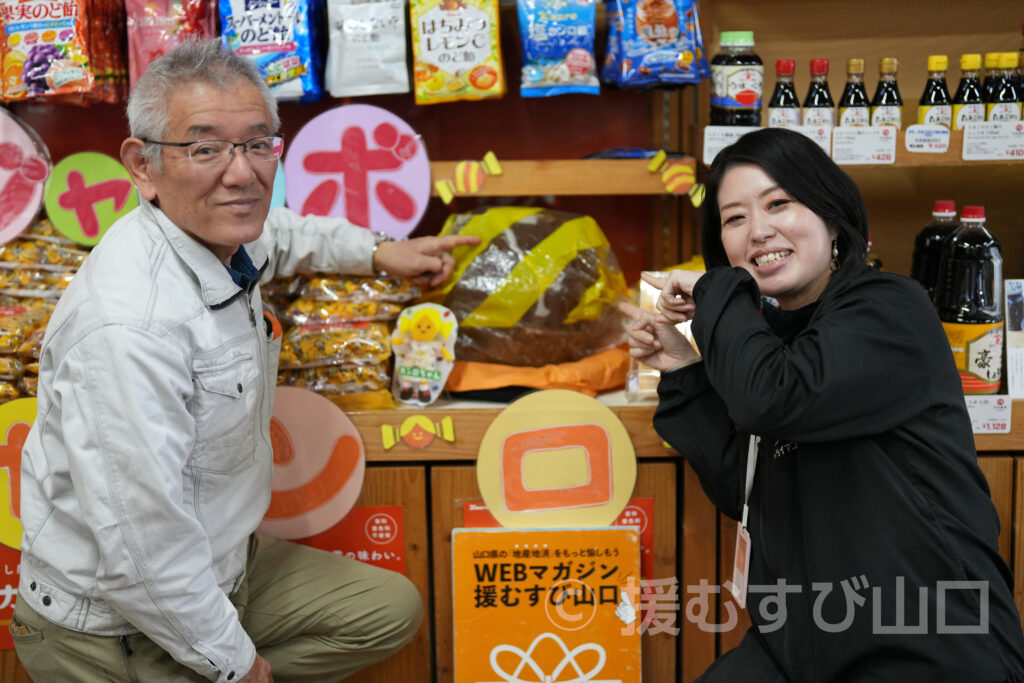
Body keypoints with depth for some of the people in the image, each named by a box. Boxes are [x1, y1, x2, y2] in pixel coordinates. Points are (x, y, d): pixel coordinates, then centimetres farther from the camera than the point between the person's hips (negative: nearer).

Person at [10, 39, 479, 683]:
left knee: (392, 610, 17)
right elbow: (142, 551, -31)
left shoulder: (218, 238, -4)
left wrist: (379, 253, 19)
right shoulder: (128, 327, -34)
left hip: (220, 569, 9)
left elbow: (278, 234, 24)